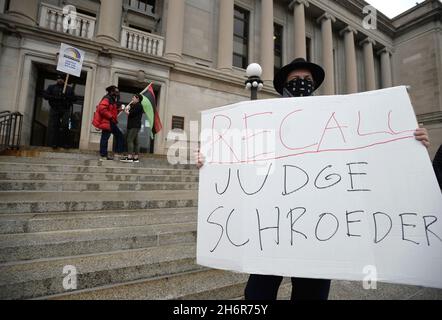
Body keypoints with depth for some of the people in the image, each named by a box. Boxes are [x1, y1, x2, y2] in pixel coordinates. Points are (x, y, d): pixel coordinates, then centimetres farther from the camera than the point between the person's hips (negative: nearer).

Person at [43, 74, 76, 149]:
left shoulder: (69, 89, 17)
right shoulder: (51, 87, 16)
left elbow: (74, 98, 8)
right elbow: (45, 95, 6)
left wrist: (66, 97, -11)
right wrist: (54, 97, -11)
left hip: (65, 110, 0)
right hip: (54, 110, 1)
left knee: (65, 126, -11)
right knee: (53, 126, -5)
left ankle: (64, 143, -7)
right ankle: (53, 143, -2)